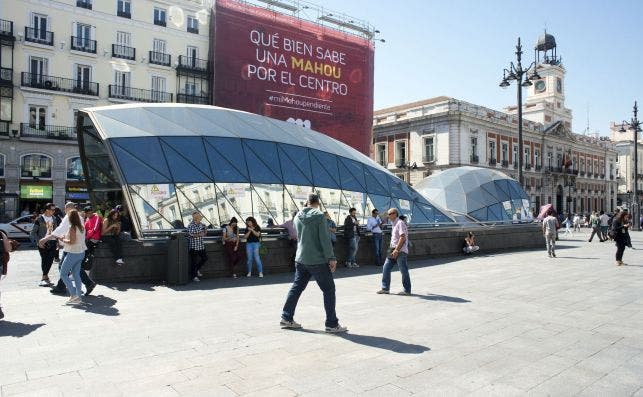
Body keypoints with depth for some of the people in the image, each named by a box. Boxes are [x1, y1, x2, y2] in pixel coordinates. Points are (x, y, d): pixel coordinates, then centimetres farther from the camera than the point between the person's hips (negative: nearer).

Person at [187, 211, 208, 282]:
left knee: (205, 258, 12)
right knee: (194, 261, 0)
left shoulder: (201, 225, 8)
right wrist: (199, 235, -25)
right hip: (193, 246, -7)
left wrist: (205, 232, -5)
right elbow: (190, 235, -21)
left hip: (201, 246, 7)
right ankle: (194, 276, 11)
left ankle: (197, 269, 33)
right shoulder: (190, 225, -13)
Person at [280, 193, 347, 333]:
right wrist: (331, 258, -13)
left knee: (296, 287, 16)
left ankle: (286, 318, 21)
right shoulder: (319, 216, -12)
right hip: (317, 260, -6)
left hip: (300, 260, 6)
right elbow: (325, 239, -16)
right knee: (329, 290, 3)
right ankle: (332, 324, 5)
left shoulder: (298, 217, 7)